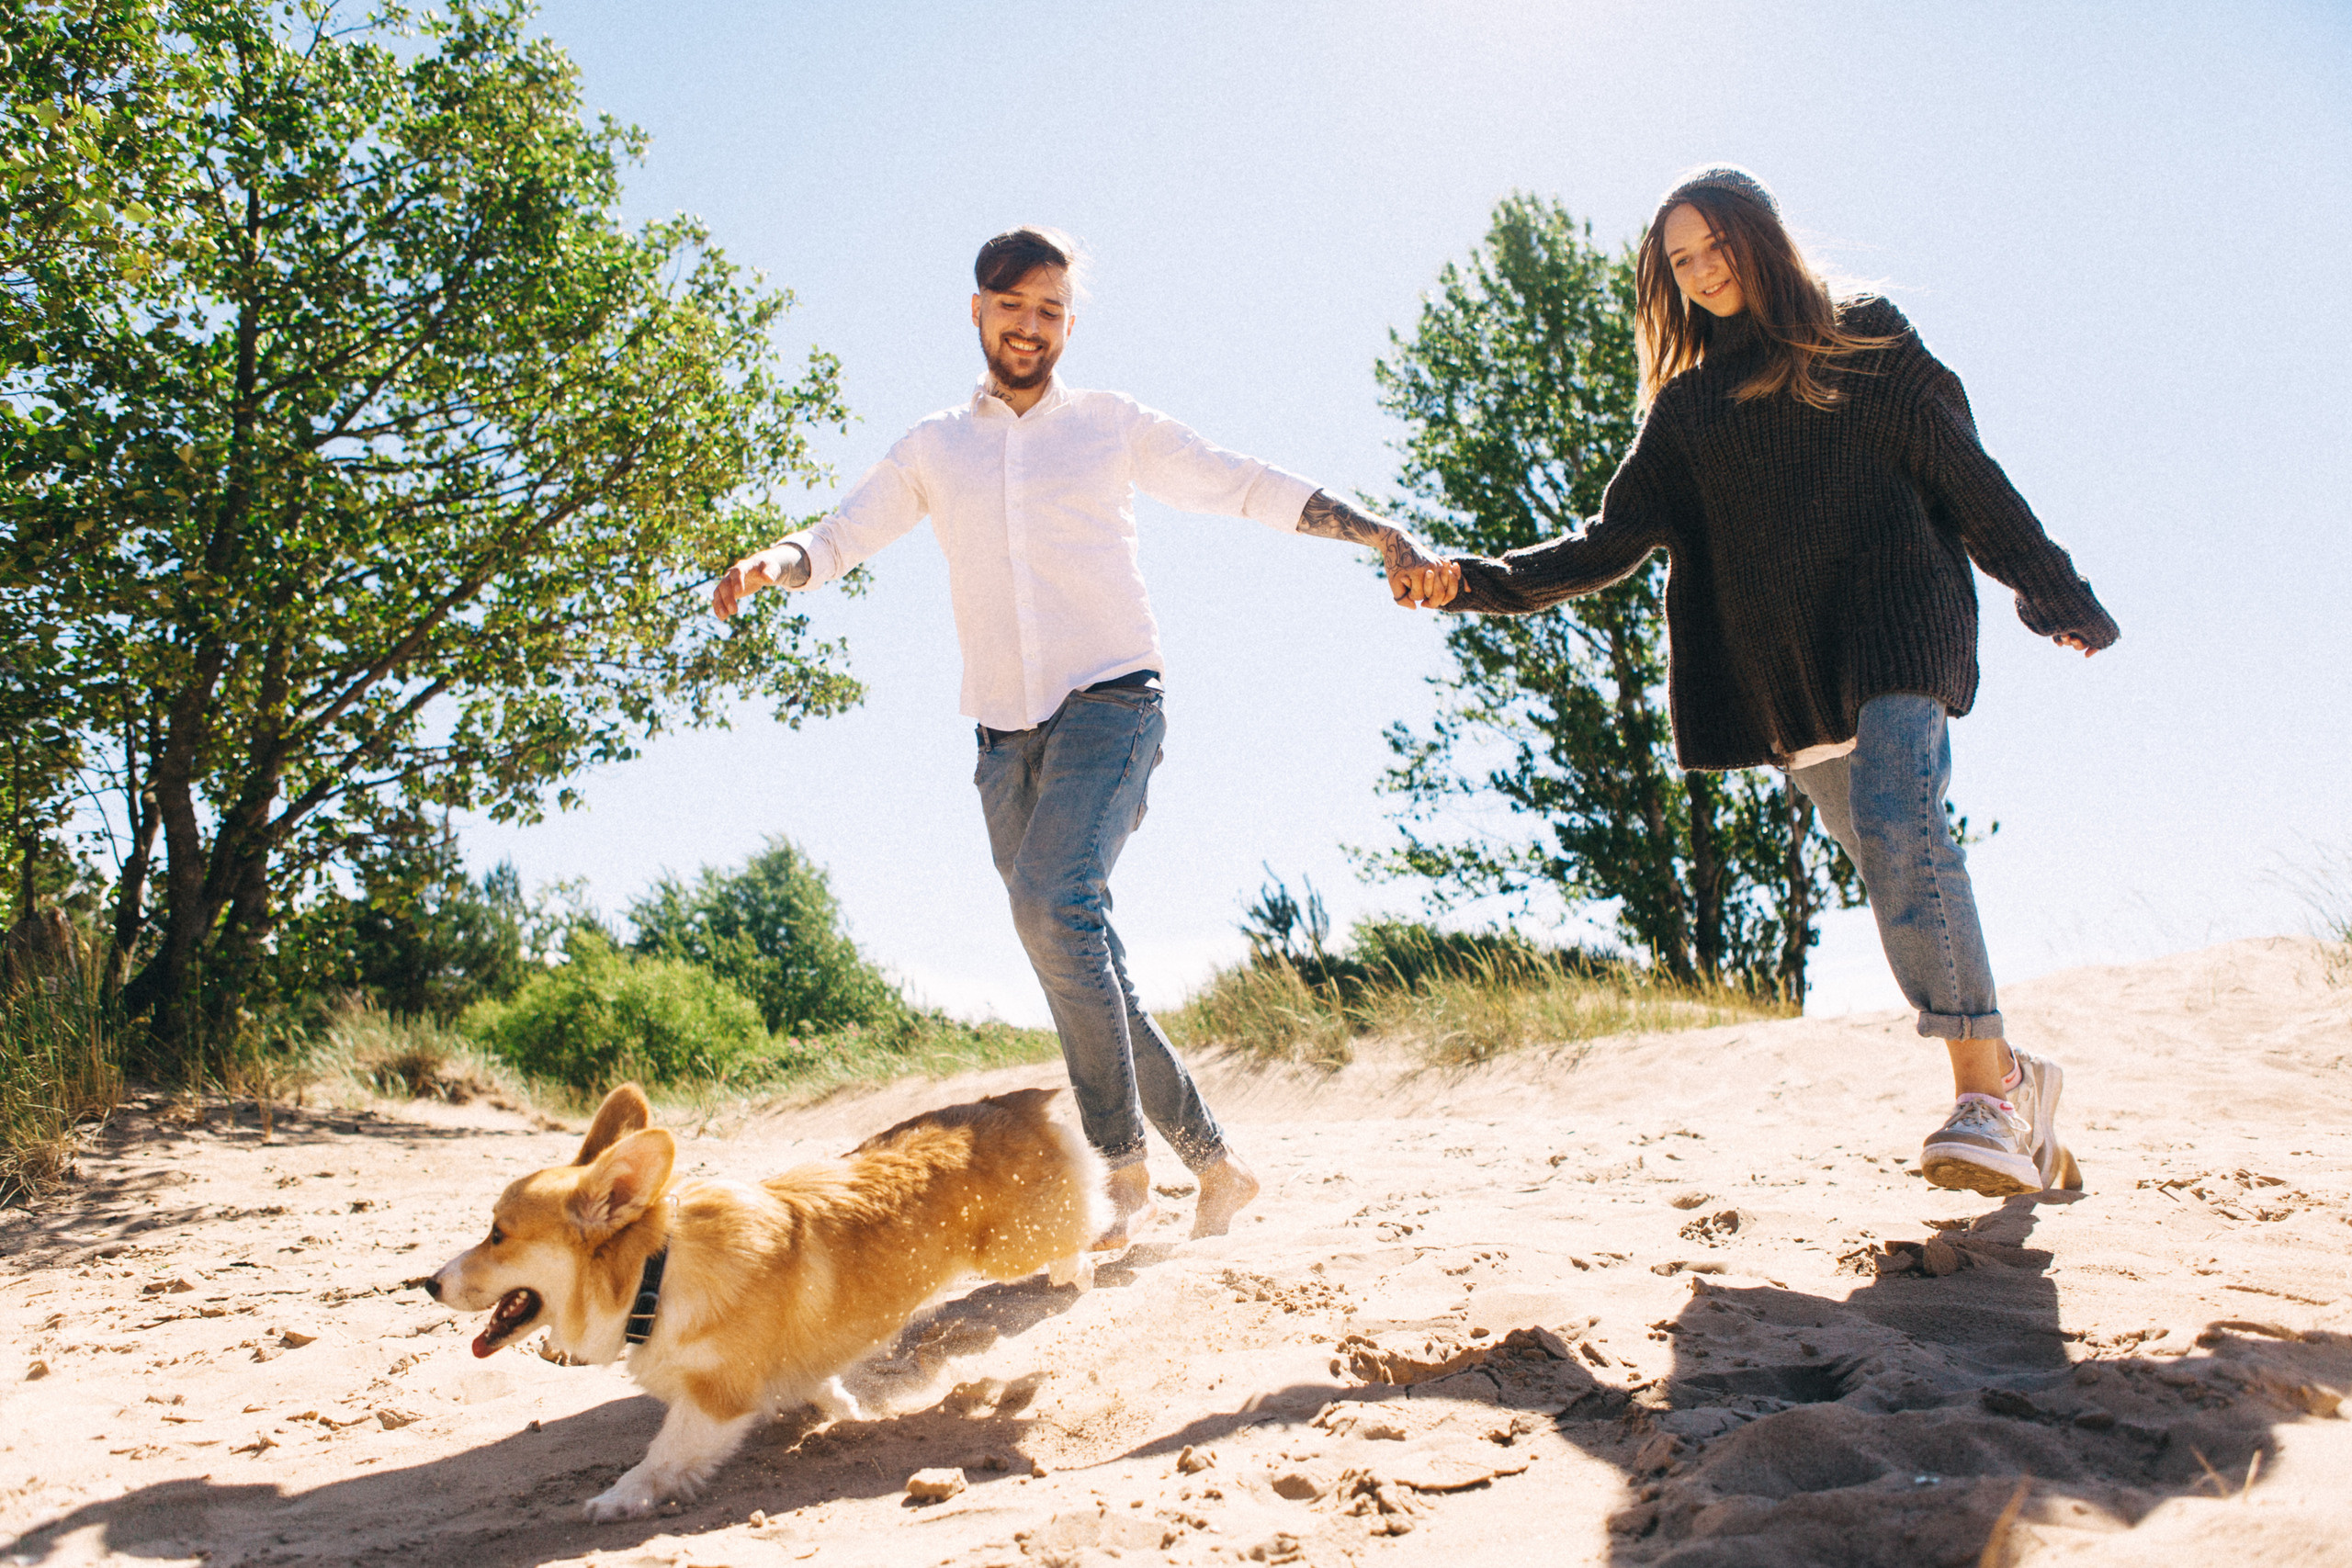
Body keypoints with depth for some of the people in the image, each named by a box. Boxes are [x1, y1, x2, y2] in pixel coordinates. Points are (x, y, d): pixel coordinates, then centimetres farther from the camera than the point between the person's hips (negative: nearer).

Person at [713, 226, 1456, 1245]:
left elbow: (1250, 488, 11)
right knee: (1086, 971, 1)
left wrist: (1384, 537, 4)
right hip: (1005, 732, 4)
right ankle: (1213, 1163, 14)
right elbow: (837, 537, 13)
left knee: (1054, 900, -29)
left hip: (1110, 700, -4)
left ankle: (1121, 1166, -20)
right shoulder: (932, 449, 17)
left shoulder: (1111, 424, 11)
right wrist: (769, 564, -11)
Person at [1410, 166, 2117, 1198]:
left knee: (1897, 824, -26)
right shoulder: (1686, 406, 17)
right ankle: (2009, 1080, 18)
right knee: (1900, 870, 5)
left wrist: (2054, 591, 12)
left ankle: (1987, 1091, -26)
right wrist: (1483, 583, -3)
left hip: (1894, 617, -4)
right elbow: (1615, 539, 10)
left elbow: (1964, 472, 10)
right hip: (1784, 666, 4)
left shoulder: (1863, 337, 10)